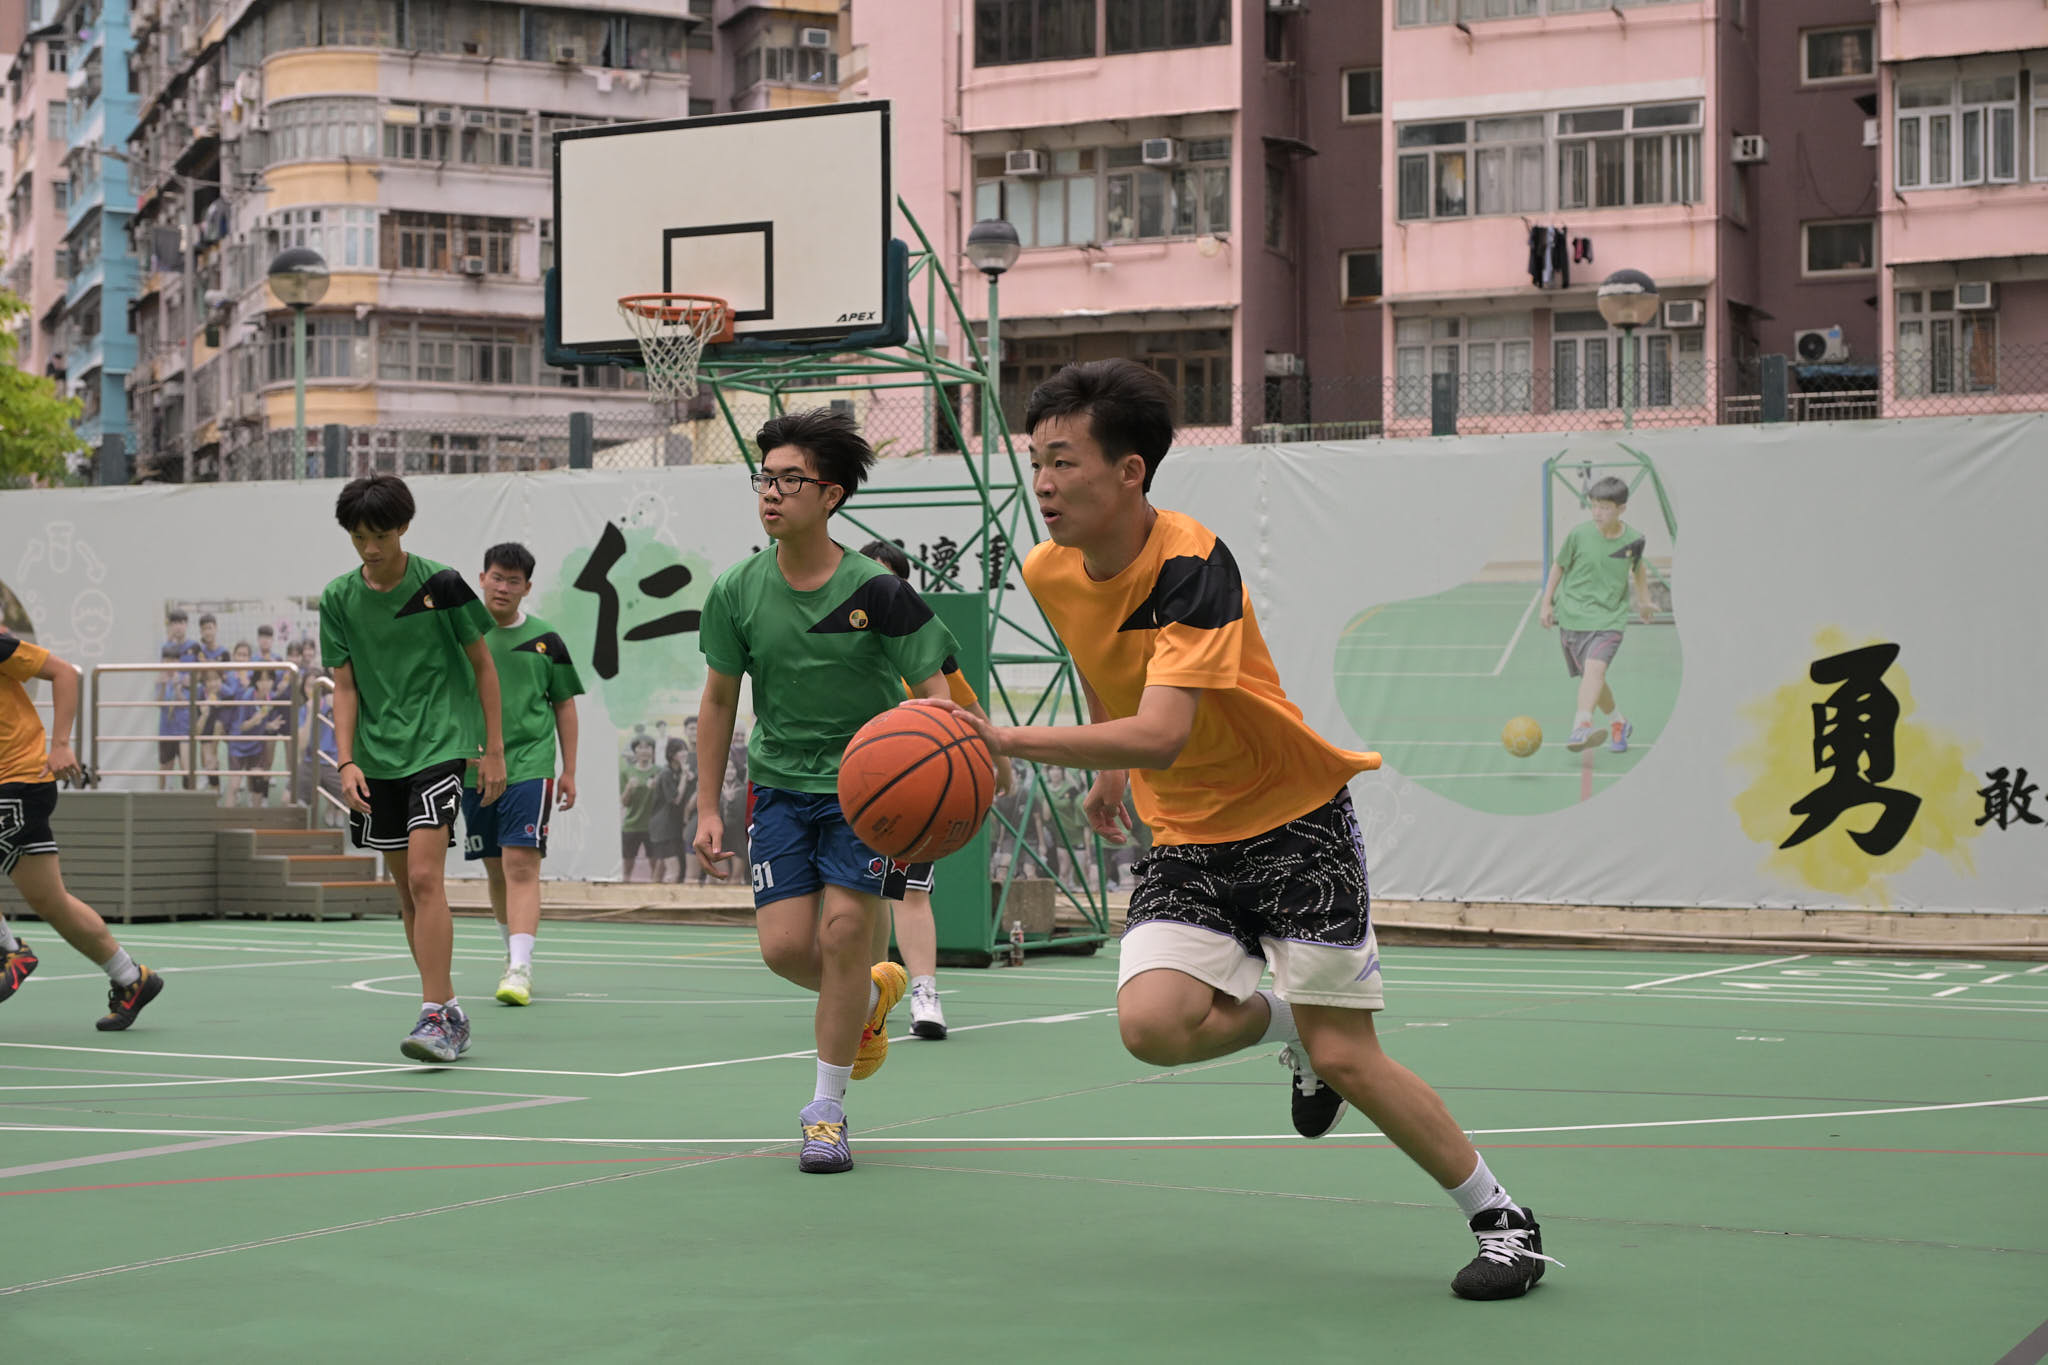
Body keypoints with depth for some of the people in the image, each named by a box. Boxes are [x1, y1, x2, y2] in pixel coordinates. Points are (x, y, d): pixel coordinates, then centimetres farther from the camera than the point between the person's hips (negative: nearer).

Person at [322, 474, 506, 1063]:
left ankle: (435, 1016, -19)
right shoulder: (339, 599, 4)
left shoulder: (440, 584, -6)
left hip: (439, 745, -5)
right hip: (377, 760, 5)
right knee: (407, 890, 8)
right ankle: (450, 1012, 18)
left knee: (425, 877, -18)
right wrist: (346, 760, -7)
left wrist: (494, 749, 2)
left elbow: (483, 664, 3)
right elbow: (346, 686, 6)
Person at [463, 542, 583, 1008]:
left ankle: (520, 969, -22)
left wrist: (569, 771, 8)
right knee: (495, 868, 11)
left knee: (521, 863, -15)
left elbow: (564, 706, 10)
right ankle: (513, 951, 29)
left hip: (530, 766, -3)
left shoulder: (546, 640, 4)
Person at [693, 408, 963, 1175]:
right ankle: (871, 995, 30)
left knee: (844, 930, -14)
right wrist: (708, 807, 4)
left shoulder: (876, 592, -15)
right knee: (785, 946, -7)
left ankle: (827, 1110, 2)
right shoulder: (737, 592, -5)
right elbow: (719, 699, 6)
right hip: (781, 782, 3)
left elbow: (934, 692, -10)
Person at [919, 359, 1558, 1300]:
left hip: (1295, 820, -6)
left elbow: (1161, 733, -38)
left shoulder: (1193, 564, -26)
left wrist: (1008, 742, -42)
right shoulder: (1048, 572, -3)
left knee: (1345, 1059, -8)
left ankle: (1501, 1219, 13)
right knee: (1152, 1022, -21)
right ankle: (1284, 1024, 13)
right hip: (1187, 840, 6)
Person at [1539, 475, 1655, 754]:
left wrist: (1643, 600, 28)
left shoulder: (1633, 539, -2)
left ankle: (1581, 726, -37)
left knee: (1595, 667, -24)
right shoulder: (1579, 534, -7)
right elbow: (1559, 565, 7)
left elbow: (1638, 568, 19)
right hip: (1573, 614, 1)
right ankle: (1618, 723, 30)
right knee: (1591, 676, 7)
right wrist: (1547, 602, 8)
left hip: (1610, 618, -1)